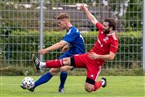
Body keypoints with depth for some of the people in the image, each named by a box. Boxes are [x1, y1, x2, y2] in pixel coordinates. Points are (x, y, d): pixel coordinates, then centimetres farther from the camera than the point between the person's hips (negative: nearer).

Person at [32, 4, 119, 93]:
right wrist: (86, 10, 21)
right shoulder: (102, 29, 0)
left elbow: (111, 56, -25)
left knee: (89, 89, -10)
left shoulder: (114, 40, -21)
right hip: (88, 56, 7)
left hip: (96, 63, -7)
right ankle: (41, 65, 6)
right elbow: (93, 20, 17)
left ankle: (102, 82, 22)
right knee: (66, 61, 1)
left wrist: (98, 56, -31)